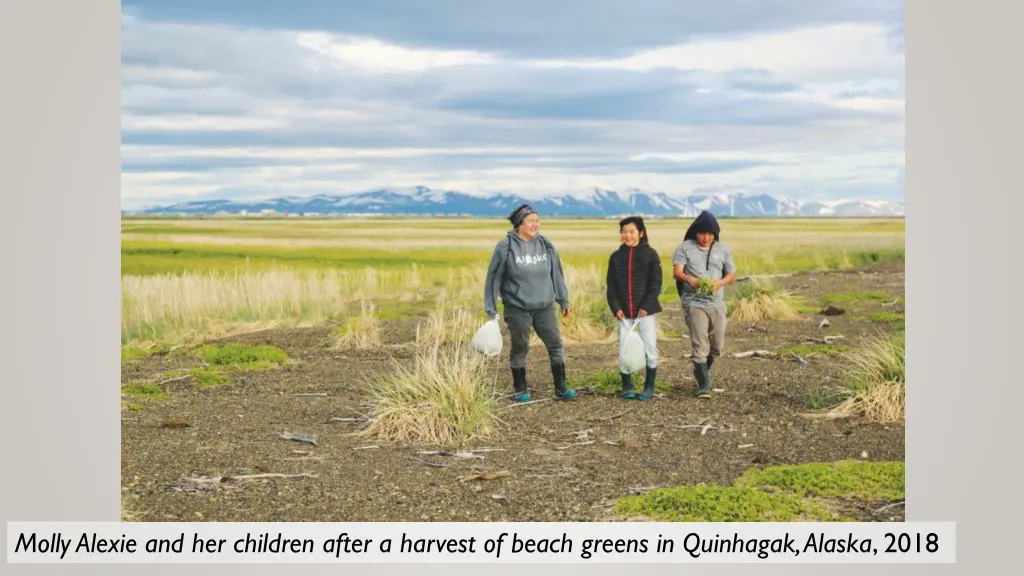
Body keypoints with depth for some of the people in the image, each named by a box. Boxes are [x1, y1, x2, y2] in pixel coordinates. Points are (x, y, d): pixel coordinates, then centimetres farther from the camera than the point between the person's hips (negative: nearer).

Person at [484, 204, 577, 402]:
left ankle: (561, 388, 14)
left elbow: (556, 273, 11)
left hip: (545, 306, 4)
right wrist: (491, 309, -3)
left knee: (556, 345, 4)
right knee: (520, 349, 7)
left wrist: (563, 300, 15)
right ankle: (520, 390, 22)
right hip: (518, 308, -3)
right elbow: (494, 278, -5)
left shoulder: (546, 245, 2)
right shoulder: (506, 247, -10)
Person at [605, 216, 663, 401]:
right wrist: (616, 308, -6)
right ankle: (627, 387, 13)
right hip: (623, 312, 3)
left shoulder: (650, 254, -1)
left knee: (649, 347, -3)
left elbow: (656, 282, -5)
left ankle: (649, 387, 7)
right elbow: (611, 285, 7)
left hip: (645, 310, -3)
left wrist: (646, 306, -13)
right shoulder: (616, 256, 9)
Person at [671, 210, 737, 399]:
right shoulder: (685, 247, 0)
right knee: (699, 345, -9)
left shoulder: (722, 249, 9)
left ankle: (701, 371, 37)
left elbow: (732, 274, 10)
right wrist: (689, 279, -31)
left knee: (717, 345, 11)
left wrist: (720, 282, -13)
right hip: (694, 303, -4)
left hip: (717, 303, 4)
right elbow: (676, 271, -8)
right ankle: (704, 385, -5)